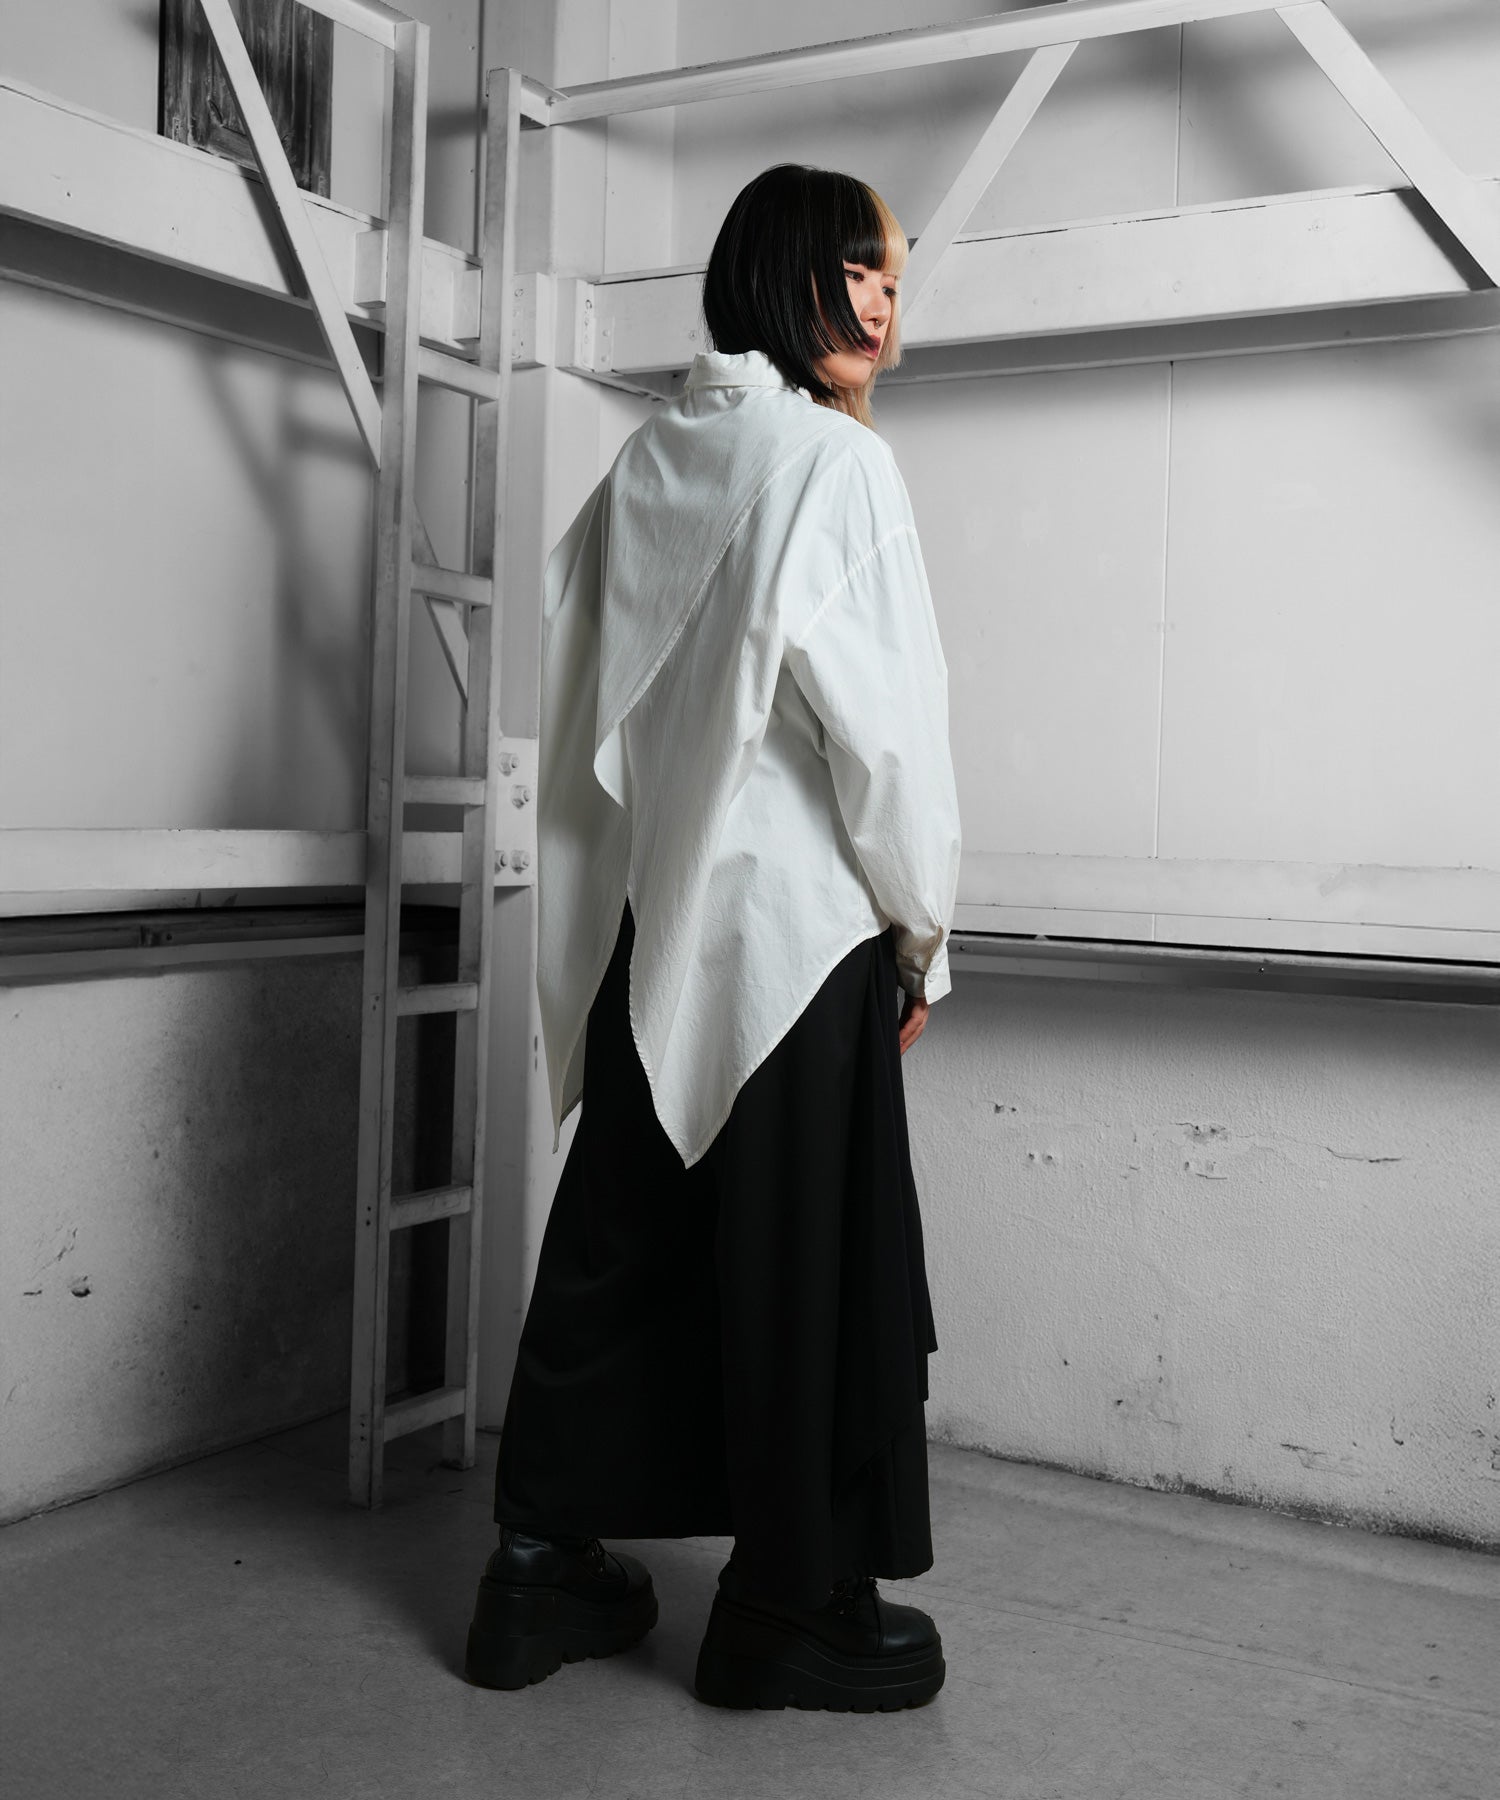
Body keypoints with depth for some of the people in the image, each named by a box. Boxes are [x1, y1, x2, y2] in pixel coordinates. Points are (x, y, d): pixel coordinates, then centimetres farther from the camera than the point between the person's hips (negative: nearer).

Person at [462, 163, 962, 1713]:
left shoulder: (647, 459, 12)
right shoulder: (833, 459, -9)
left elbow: (579, 695, 12)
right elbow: (881, 714, -14)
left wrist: (641, 871, 18)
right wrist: (925, 927, -4)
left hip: (644, 927, 7)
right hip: (797, 918, -7)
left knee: (618, 1236, 13)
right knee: (804, 1260, 4)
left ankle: (543, 1566, 23)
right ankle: (794, 1609, 17)